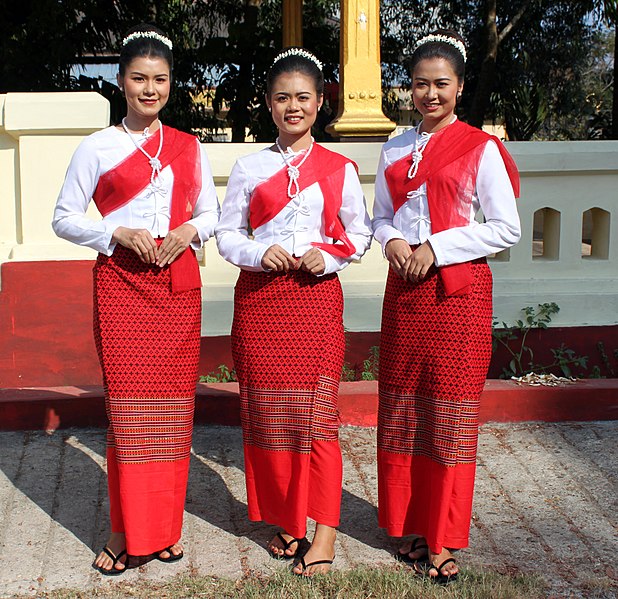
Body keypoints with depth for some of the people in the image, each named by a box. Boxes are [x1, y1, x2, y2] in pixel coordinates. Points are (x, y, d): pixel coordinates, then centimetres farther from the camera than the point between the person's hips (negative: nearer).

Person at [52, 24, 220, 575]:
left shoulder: (188, 146, 11)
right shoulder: (97, 148, 2)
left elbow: (211, 213, 15)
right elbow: (64, 218, 3)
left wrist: (189, 230, -6)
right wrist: (118, 233, -12)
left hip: (179, 283, 3)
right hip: (121, 284, -3)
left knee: (172, 404, 5)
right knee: (128, 406, -4)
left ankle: (164, 524, 18)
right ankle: (126, 529, 9)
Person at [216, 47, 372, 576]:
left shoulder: (339, 169, 6)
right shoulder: (249, 168, 8)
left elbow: (360, 234, 8)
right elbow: (227, 233, 8)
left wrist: (327, 256, -11)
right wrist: (260, 253, -11)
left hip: (316, 296, -2)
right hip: (258, 297, 2)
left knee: (315, 413, -4)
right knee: (267, 412, 4)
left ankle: (324, 532, 4)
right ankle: (286, 521, 20)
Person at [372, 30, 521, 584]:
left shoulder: (481, 148, -4)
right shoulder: (396, 149, 11)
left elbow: (506, 229, -7)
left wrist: (436, 248, -13)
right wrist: (391, 241, -4)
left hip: (458, 290, -5)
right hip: (404, 288, 5)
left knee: (450, 413, 0)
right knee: (402, 410, 9)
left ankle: (444, 539, 11)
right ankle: (413, 523, 24)